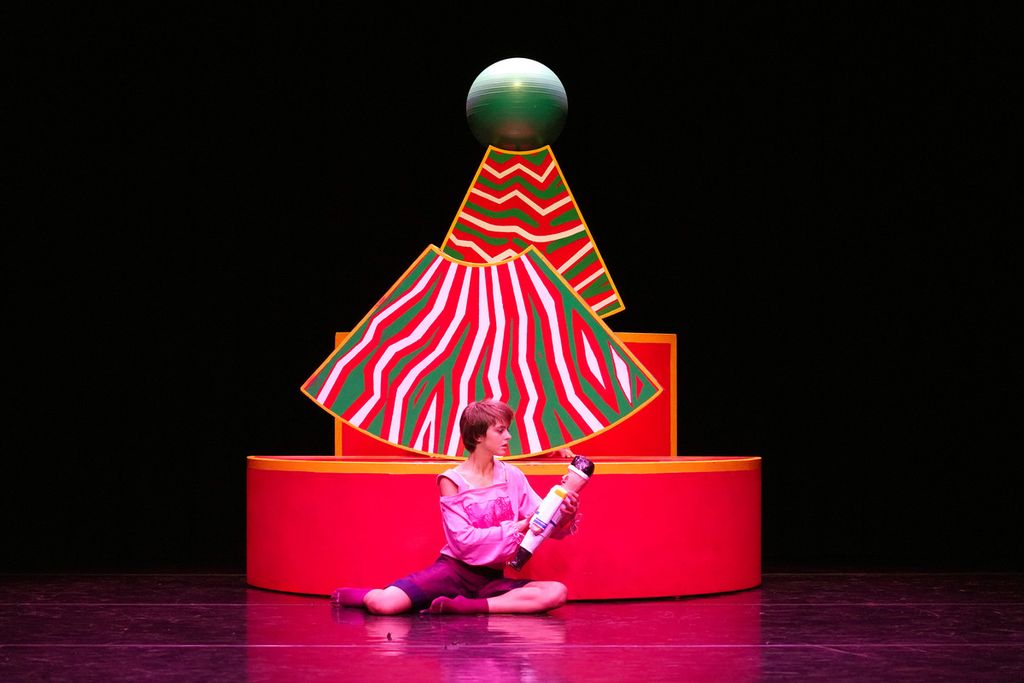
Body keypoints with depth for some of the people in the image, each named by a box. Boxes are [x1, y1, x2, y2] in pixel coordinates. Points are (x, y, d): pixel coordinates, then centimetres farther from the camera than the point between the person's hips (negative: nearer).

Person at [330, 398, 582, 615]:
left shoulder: (512, 476, 5)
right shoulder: (452, 481, -5)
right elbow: (463, 539, -14)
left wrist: (564, 515, -21)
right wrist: (516, 528, -19)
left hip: (492, 577, 3)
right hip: (455, 571, -3)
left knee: (557, 593, -27)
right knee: (384, 603, -28)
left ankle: (461, 607, -24)